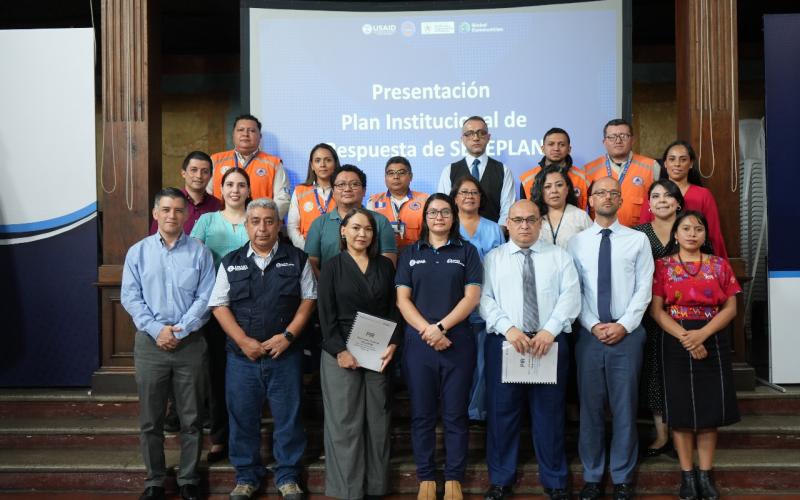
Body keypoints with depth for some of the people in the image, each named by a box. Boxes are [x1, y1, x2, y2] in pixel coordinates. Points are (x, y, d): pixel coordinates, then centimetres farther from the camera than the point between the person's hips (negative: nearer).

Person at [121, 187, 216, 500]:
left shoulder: (199, 252, 1)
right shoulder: (137, 252, 4)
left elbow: (205, 298, -4)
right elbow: (130, 298, -1)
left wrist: (180, 331, -14)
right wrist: (157, 330, -13)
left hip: (190, 344, -1)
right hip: (150, 343, 1)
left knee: (191, 419, 7)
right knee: (150, 419, 8)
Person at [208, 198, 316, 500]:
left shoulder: (297, 260, 4)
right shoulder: (230, 263, 6)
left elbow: (308, 299, 3)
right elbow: (220, 306, 3)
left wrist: (288, 335, -9)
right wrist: (244, 341, -9)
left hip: (285, 354, -1)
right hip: (242, 355, 1)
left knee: (288, 417, 6)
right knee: (242, 418, 9)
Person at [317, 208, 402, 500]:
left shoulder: (385, 266, 10)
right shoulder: (332, 267, 2)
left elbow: (393, 309, 8)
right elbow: (326, 314, -5)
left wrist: (392, 345, -6)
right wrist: (340, 351, -14)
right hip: (340, 354, -3)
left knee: (378, 421, 6)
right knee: (344, 423, 0)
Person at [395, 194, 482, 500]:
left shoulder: (466, 251, 8)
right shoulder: (410, 254, 11)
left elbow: (472, 296, -2)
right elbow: (402, 299, 3)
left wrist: (441, 327, -13)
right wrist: (426, 330, -12)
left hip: (457, 341, -1)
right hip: (418, 342, 1)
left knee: (455, 414, 3)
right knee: (422, 414, 5)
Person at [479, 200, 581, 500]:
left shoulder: (560, 256, 9)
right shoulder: (493, 258, 9)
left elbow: (570, 297, -2)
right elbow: (485, 299, -1)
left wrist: (549, 330, -16)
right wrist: (509, 328, -16)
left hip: (551, 341, 0)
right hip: (504, 341, 0)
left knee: (549, 413, 6)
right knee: (502, 412, 6)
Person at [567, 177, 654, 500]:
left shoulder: (638, 240, 5)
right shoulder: (576, 242, 6)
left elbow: (644, 288, -1)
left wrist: (624, 325, -10)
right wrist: (594, 326, -9)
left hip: (627, 334, -1)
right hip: (589, 334, 1)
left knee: (624, 407, 5)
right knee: (590, 407, 6)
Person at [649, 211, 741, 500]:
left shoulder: (719, 265, 6)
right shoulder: (662, 266, 1)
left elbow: (730, 308, -1)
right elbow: (656, 310, -5)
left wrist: (702, 334, -16)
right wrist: (685, 337, -17)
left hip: (713, 342, 2)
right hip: (677, 343, -1)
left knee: (710, 408, 4)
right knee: (681, 410, 3)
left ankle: (706, 475, 14)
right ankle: (687, 475, 12)